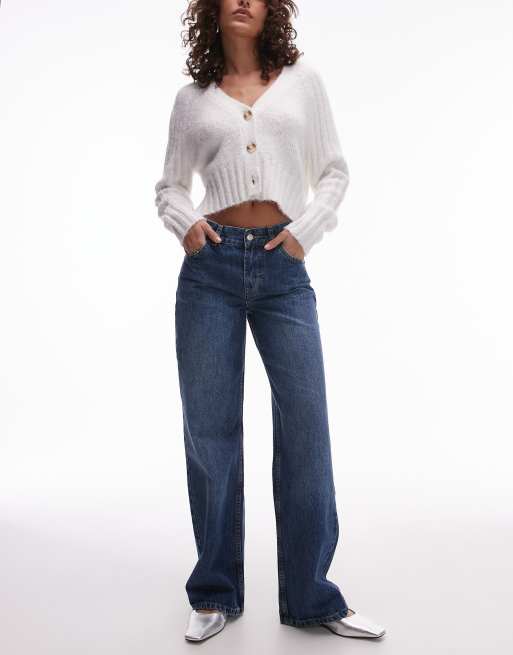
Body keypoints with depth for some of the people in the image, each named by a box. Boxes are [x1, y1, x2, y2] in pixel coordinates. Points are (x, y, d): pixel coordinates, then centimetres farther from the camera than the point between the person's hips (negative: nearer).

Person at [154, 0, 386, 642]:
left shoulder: (302, 78, 12)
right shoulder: (193, 97, 12)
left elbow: (334, 171, 12)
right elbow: (170, 184, 16)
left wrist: (306, 229, -4)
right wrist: (184, 221, -5)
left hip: (284, 270, 0)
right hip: (212, 266, 1)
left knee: (305, 425, -2)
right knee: (210, 430, 4)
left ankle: (312, 596, 15)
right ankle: (215, 594, 20)